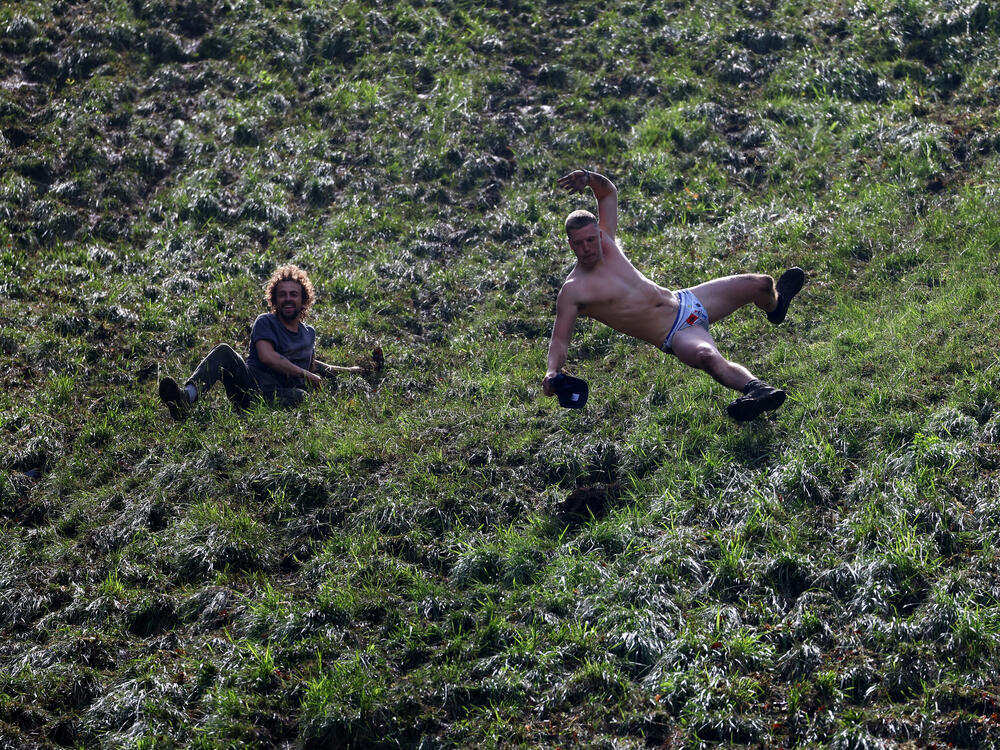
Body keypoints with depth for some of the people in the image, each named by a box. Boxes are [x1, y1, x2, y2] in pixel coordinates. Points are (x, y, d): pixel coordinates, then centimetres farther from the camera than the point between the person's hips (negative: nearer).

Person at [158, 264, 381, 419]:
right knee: (224, 351, -29)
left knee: (301, 396, -36)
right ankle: (186, 397, -57)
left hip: (280, 396, 2)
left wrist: (351, 371, 40)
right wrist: (305, 375, -7)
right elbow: (268, 357, -9)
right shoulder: (265, 323, 8)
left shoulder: (309, 333, 25)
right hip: (250, 383, -2)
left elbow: (311, 364, 44)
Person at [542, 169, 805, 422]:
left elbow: (609, 192, 7)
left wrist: (589, 178, -14)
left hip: (686, 302, 7)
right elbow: (559, 340, -19)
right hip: (676, 334, -7)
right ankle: (755, 388, -59)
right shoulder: (572, 291, -18)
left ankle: (774, 305, 55)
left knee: (761, 284, 19)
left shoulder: (605, 242, -1)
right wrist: (552, 372, -39)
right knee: (708, 357, -42)